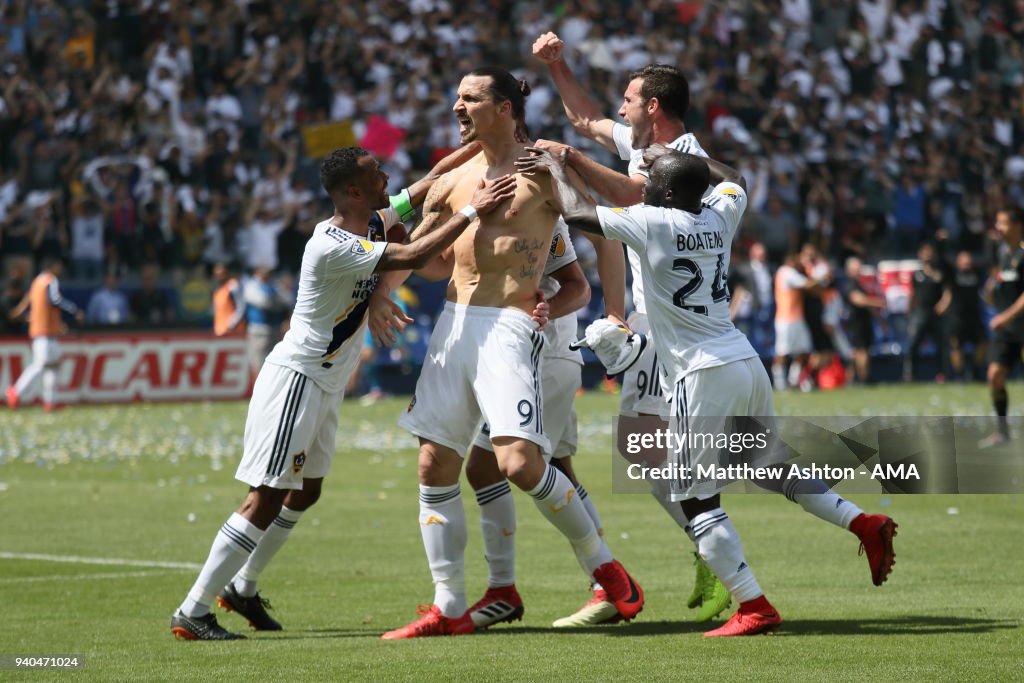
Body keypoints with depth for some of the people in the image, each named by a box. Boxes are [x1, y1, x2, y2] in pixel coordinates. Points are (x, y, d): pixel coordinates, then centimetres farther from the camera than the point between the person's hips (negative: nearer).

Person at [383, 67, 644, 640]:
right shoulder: (456, 180, 15)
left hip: (510, 327, -7)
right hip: (453, 324, 7)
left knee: (520, 463, -20)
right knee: (435, 465, 3)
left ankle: (603, 564, 2)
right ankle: (450, 609, 11)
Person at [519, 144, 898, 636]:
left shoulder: (654, 223, -10)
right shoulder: (719, 219, 8)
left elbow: (577, 212, -3)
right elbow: (733, 181, 32)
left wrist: (556, 168, 13)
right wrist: (676, 157, 38)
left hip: (704, 374, -7)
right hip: (747, 362, 7)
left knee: (697, 500, -1)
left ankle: (754, 608, -7)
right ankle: (863, 523, 10)